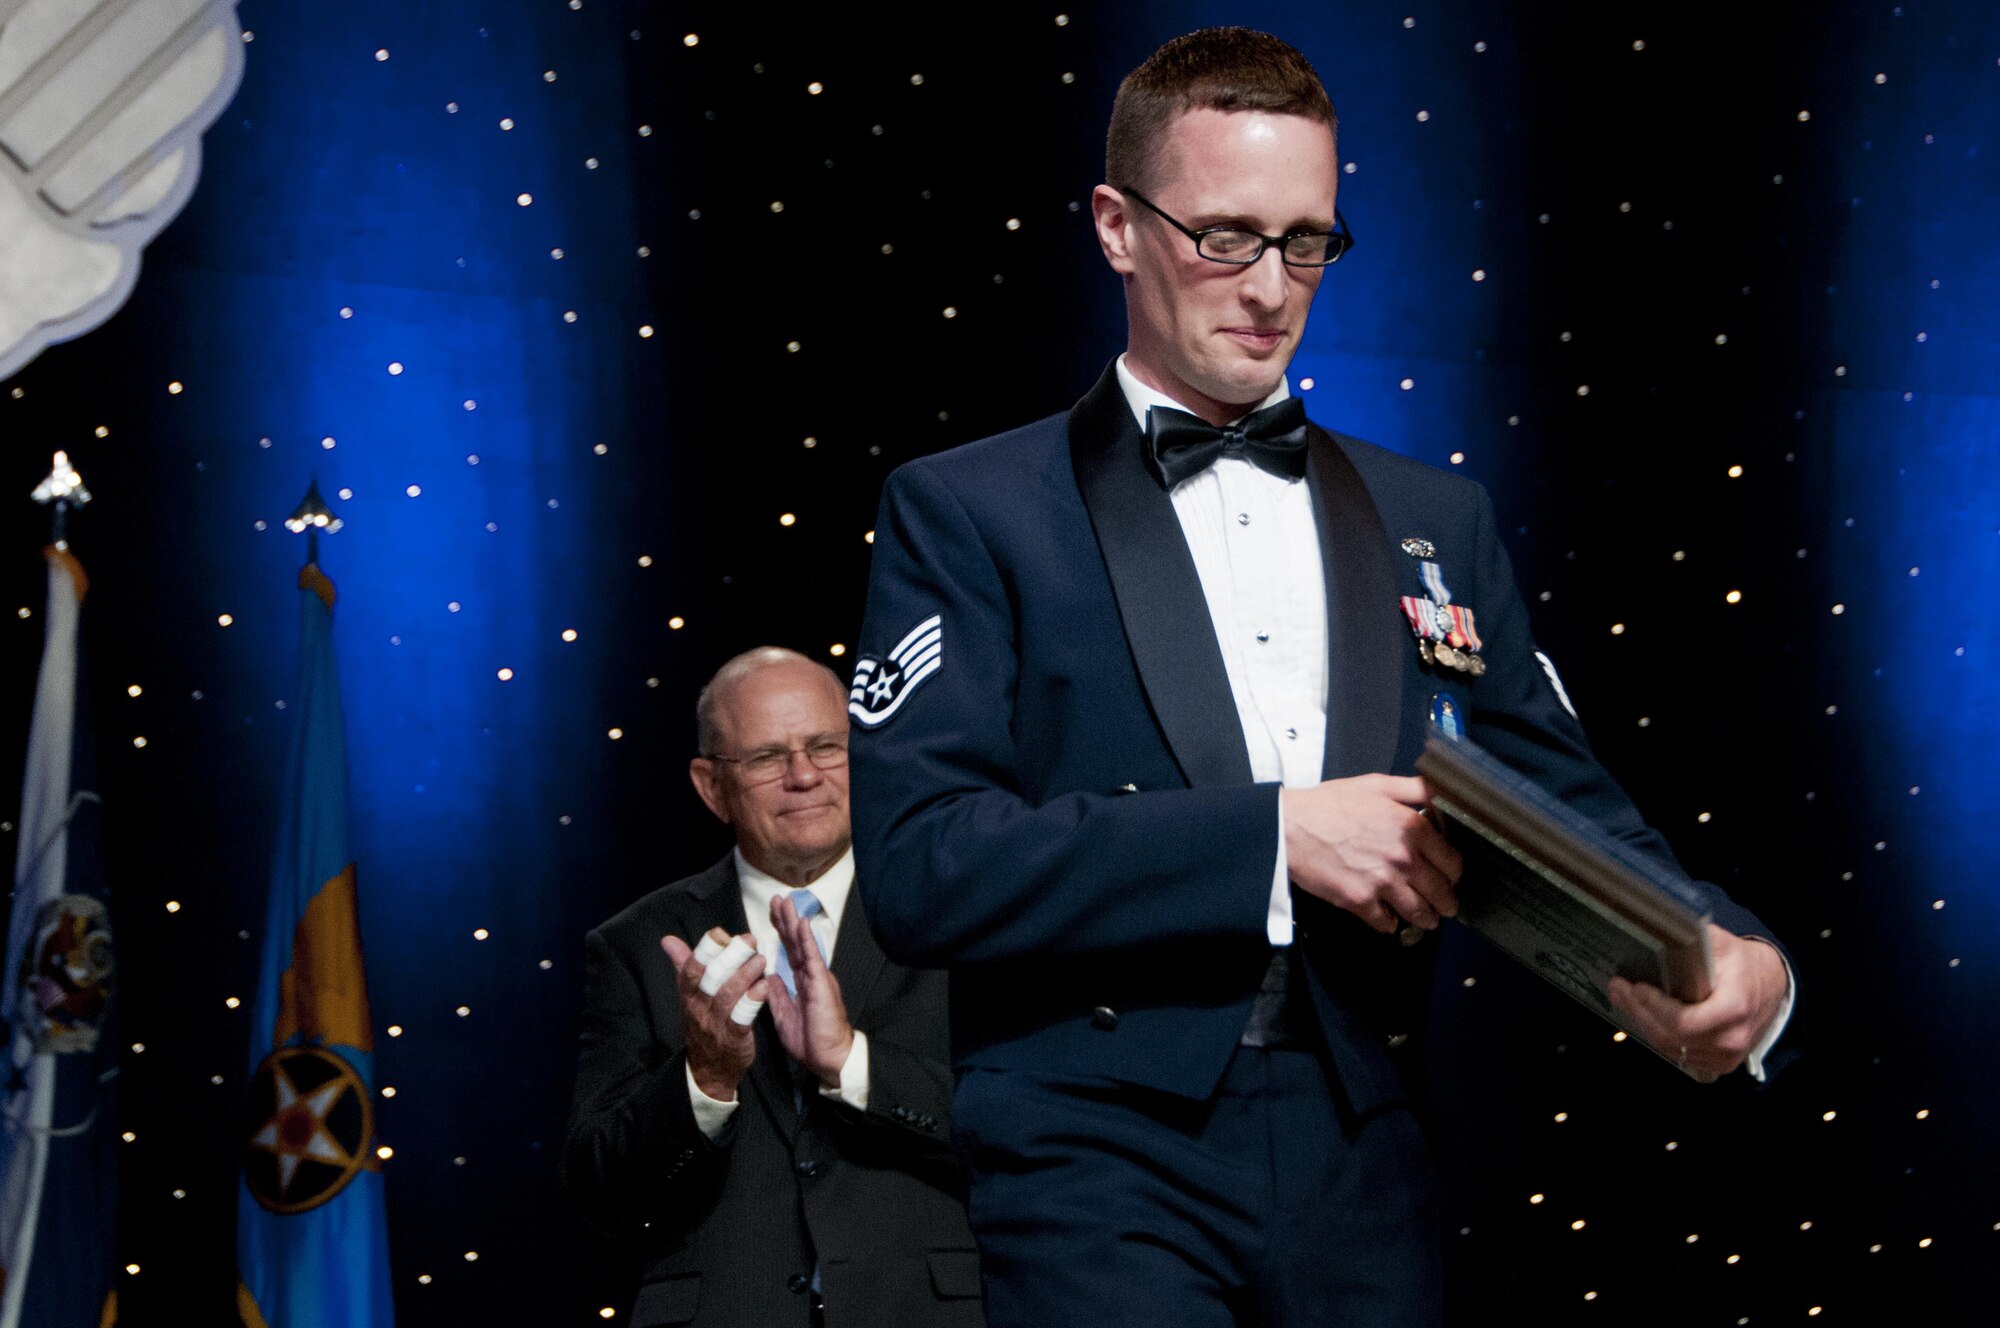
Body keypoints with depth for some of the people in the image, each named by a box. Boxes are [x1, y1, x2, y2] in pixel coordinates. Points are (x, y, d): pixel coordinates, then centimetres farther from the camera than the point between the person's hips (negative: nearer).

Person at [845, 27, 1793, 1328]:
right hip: (1102, 1171, -3)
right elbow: (918, 860, -9)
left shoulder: (1437, 522, 16)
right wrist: (1271, 836, -15)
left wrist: (1731, 957, -9)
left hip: (1368, 1175, 4)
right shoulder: (964, 513, 3)